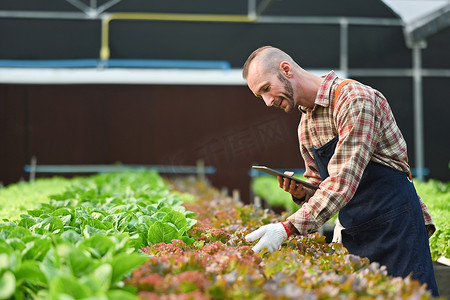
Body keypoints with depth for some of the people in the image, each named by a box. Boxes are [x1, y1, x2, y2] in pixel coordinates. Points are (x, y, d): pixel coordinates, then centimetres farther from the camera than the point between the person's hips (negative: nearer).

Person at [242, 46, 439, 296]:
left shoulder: (355, 99, -17)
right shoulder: (306, 125, 11)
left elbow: (343, 181, -24)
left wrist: (287, 227, -27)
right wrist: (301, 192, -4)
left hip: (395, 225, -8)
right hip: (354, 234, 8)